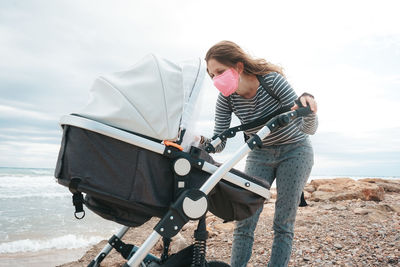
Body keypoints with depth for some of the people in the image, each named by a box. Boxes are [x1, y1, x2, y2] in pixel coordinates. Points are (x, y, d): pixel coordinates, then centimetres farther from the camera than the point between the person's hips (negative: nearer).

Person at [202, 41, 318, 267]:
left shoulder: (272, 80, -25)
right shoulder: (226, 98, -14)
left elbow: (307, 129, -27)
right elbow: (219, 143, -13)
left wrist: (309, 109, -50)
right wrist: (200, 142, -34)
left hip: (294, 151, -3)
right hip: (259, 155, 3)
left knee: (283, 224, -3)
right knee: (244, 221, -5)